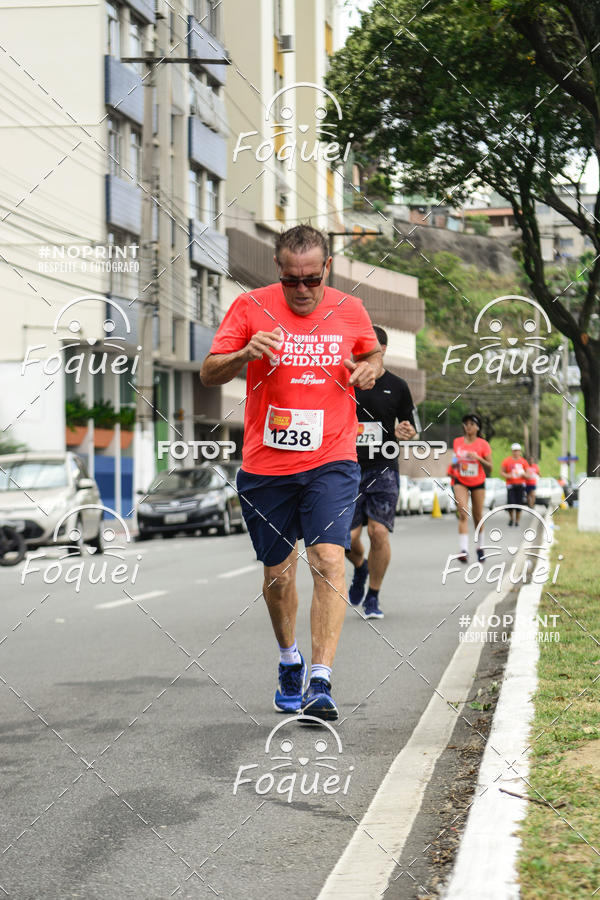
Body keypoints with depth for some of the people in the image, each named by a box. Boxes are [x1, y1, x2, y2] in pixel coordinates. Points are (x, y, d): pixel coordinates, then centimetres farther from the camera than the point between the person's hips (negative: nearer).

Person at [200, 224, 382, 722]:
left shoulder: (350, 310, 2)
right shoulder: (251, 307, -3)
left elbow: (372, 353, 21)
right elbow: (209, 373, -3)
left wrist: (370, 369, -3)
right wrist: (246, 354, -23)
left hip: (331, 462, -1)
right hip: (266, 464, 1)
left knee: (329, 560, -18)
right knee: (278, 573, 11)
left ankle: (320, 683, -19)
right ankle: (289, 659, 39)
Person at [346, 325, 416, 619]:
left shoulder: (397, 387, 5)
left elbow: (409, 427, 14)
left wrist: (405, 432, -9)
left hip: (384, 470, -1)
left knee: (379, 532, -13)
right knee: (348, 537, -4)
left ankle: (373, 598, 4)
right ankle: (360, 567, 33)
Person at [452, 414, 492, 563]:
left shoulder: (483, 444, -6)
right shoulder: (457, 442, 2)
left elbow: (489, 468, -7)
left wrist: (479, 458, -21)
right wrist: (455, 465, -4)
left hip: (478, 483, 0)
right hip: (461, 482, 0)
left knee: (478, 516, 8)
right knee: (463, 514, -16)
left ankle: (479, 547, 31)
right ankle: (463, 550, -25)